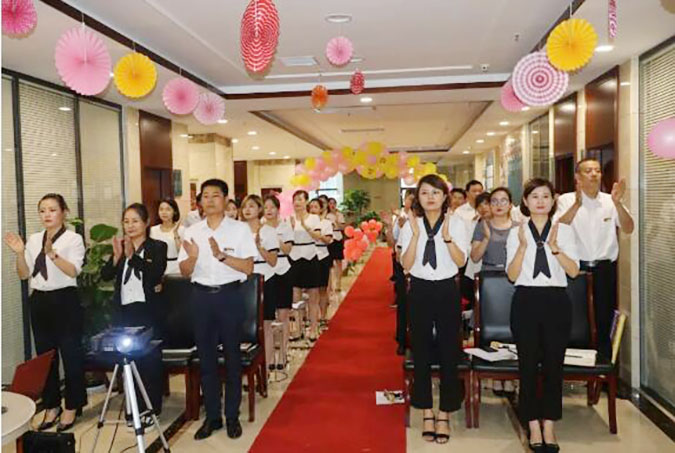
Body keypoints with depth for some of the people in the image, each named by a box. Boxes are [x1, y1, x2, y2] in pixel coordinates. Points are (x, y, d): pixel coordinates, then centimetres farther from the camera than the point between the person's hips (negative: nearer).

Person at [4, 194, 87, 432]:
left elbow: (73, 271, -18)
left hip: (65, 300, -5)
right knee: (45, 354, 11)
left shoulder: (73, 239, -6)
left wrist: (52, 253, -32)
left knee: (71, 354, 1)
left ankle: (71, 407, 15)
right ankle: (51, 406, 25)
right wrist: (20, 253, -8)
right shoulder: (33, 239, 10)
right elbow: (24, 274, 9)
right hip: (40, 301, 5)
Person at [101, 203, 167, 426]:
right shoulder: (119, 247, 9)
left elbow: (156, 274, -17)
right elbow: (105, 275, 1)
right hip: (123, 311, 4)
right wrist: (117, 256, -16)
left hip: (147, 311, -4)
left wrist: (132, 255, -25)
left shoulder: (158, 247, -3)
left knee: (150, 361, 4)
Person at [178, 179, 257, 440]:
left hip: (230, 295, -3)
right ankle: (212, 416, 23)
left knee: (232, 357, 6)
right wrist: (192, 257, -16)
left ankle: (232, 416, 19)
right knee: (206, 357, 9)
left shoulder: (240, 229, -3)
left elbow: (248, 268, -9)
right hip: (201, 296, 3)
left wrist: (221, 255, -22)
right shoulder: (192, 232, 6)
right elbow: (185, 272, 6)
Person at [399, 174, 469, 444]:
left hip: (446, 291, -1)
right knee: (421, 353, 8)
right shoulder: (410, 225, 1)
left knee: (449, 352, 4)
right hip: (420, 291, 1)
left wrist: (447, 236, -22)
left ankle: (444, 414, 20)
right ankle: (427, 413, 23)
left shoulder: (456, 224, -1)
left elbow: (461, 262, -10)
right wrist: (416, 235, -18)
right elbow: (406, 265, -8)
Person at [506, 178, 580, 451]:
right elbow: (512, 275, -3)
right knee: (528, 364, 3)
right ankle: (533, 425, 15)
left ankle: (549, 425, 18)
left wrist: (554, 247, -16)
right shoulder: (516, 233, 3)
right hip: (526, 301, -1)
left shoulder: (564, 231, 6)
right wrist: (523, 246, -16)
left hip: (556, 301, 1)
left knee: (554, 363, 5)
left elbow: (574, 271, -3)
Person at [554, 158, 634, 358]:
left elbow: (628, 229, -5)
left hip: (605, 268, 3)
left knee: (604, 319, 12)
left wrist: (617, 203, -20)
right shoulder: (567, 200, -2)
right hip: (575, 267, -2)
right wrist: (577, 204, -29)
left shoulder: (610, 201, 5)